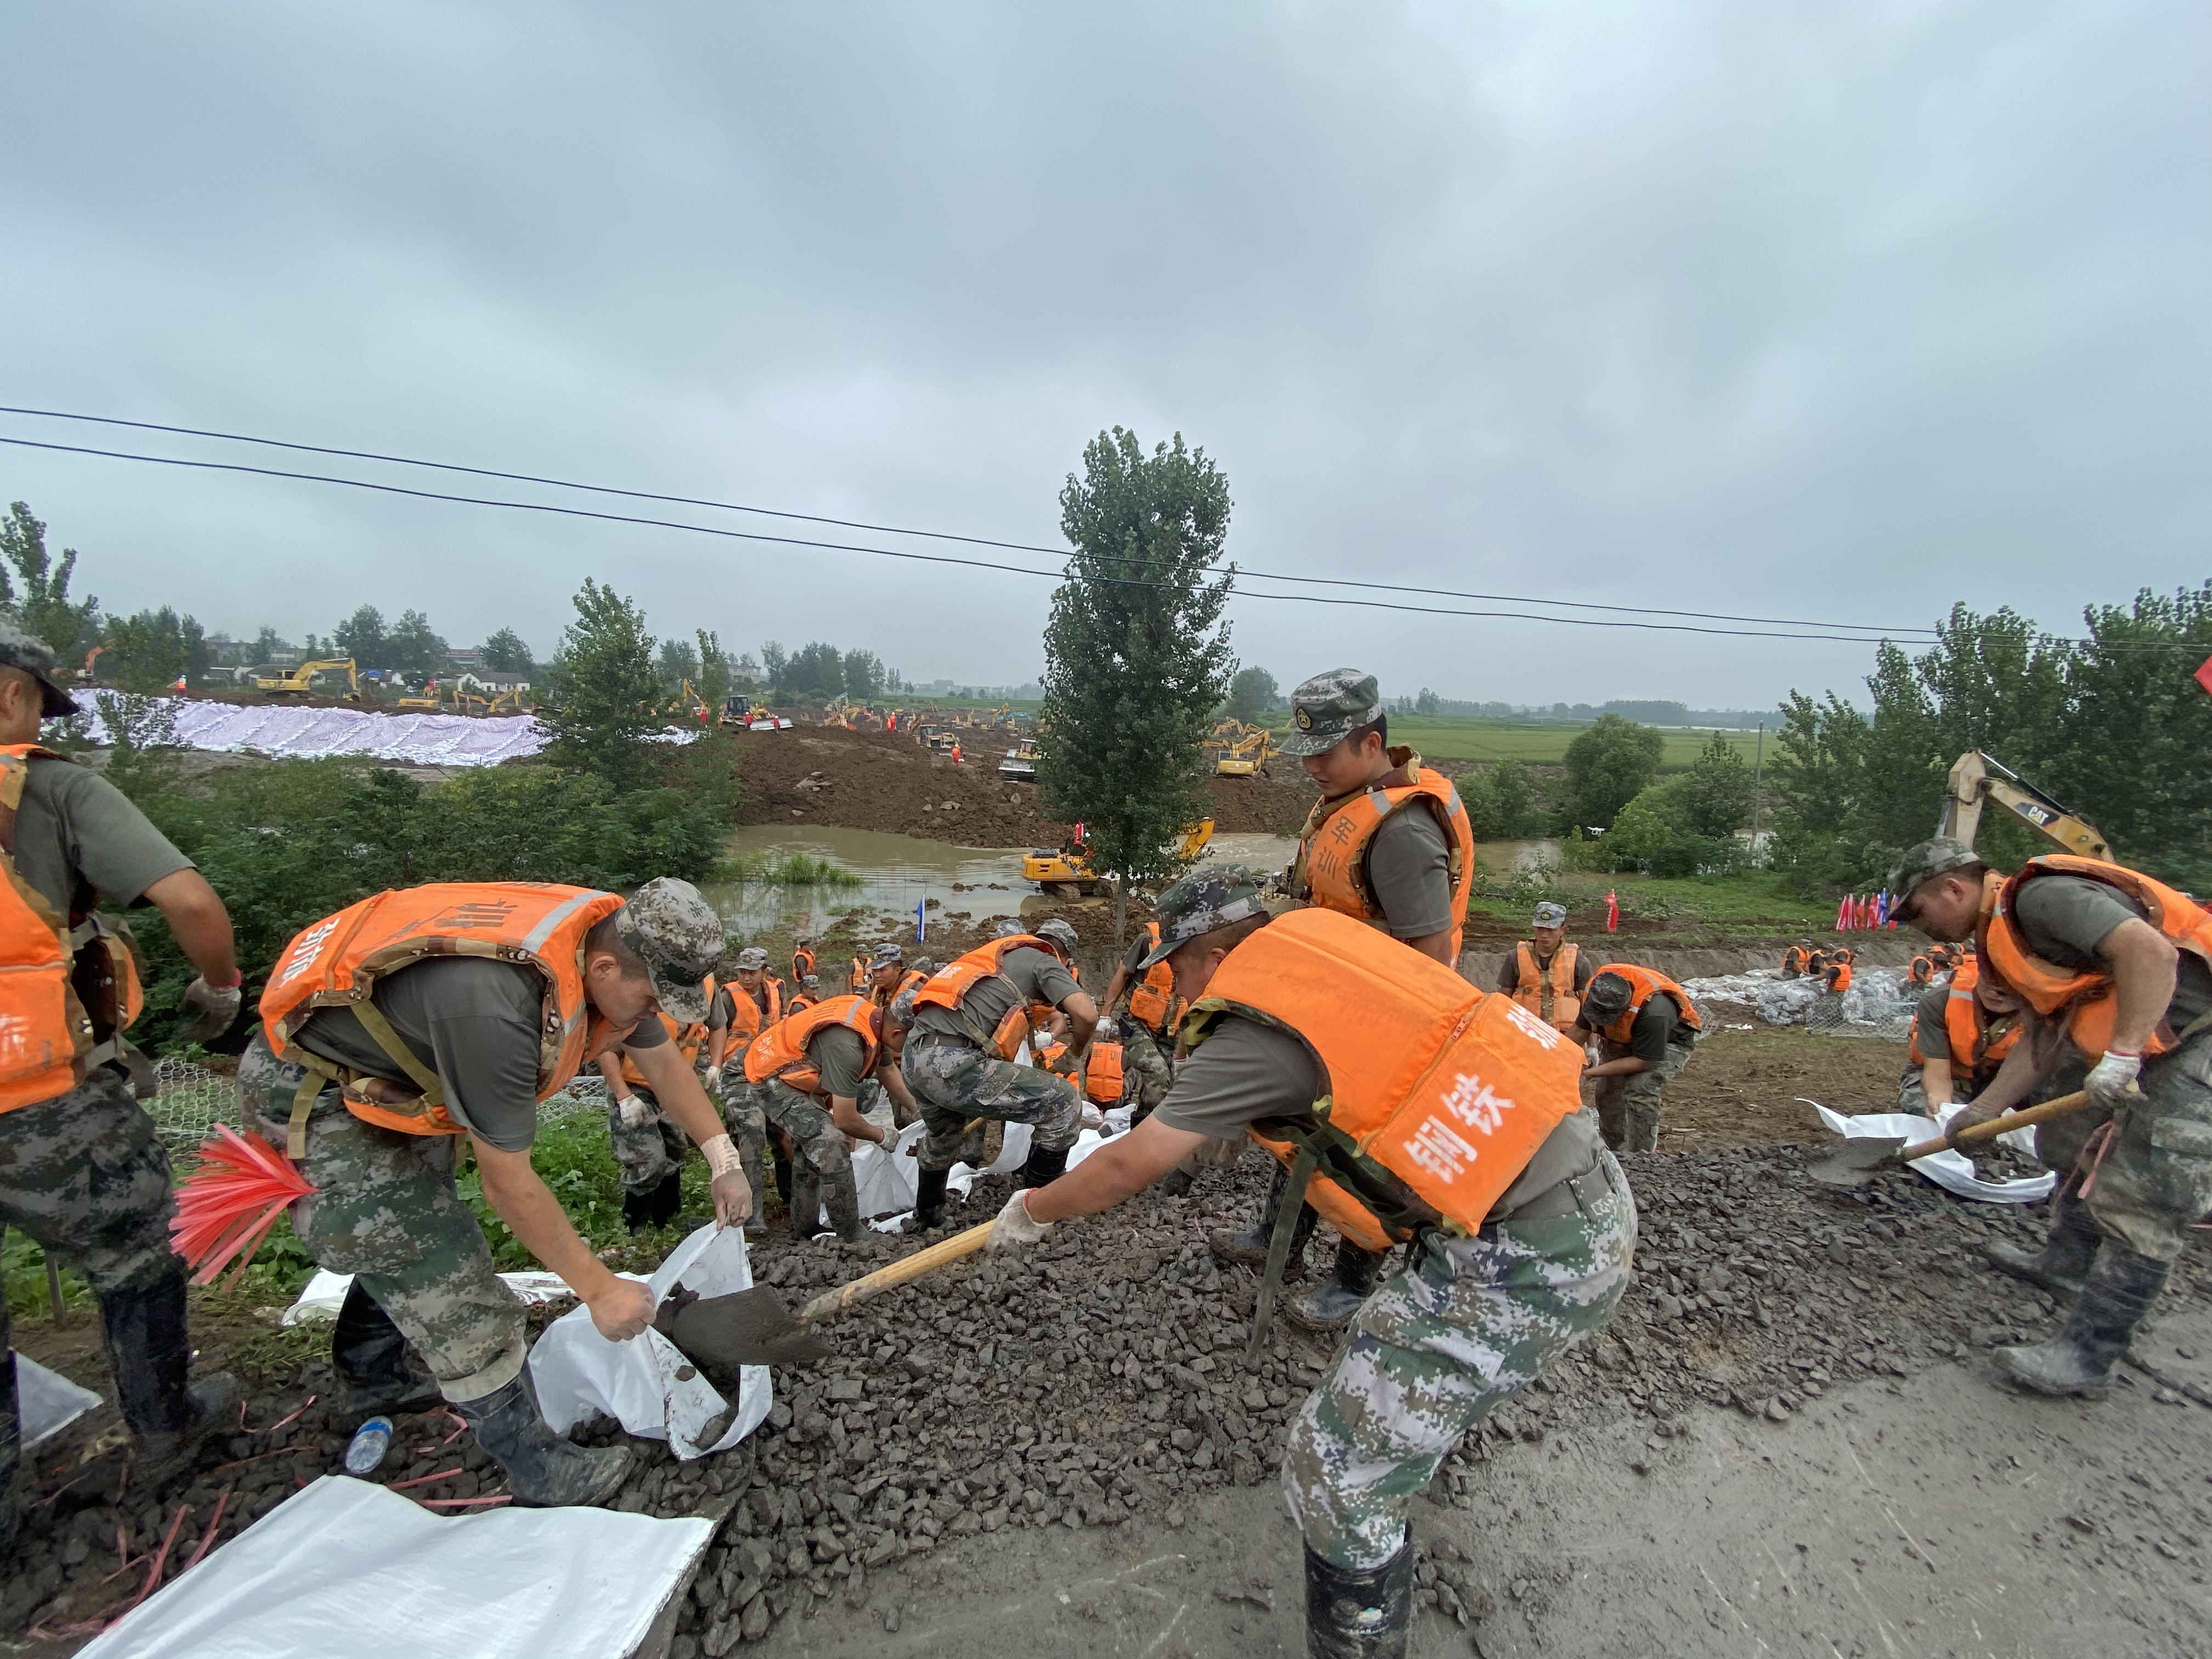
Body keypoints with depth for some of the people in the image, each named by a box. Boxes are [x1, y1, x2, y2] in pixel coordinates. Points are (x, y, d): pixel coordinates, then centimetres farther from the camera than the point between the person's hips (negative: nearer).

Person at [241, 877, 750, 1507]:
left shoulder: (611, 942, -16)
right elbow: (507, 1181, -30)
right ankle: (541, 1473, 11)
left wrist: (724, 1160, 1)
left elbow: (662, 1059, 1)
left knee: (403, 1239, 27)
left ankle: (375, 1380, 53)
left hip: (390, 1071, 8)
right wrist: (599, 1289, -20)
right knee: (454, 1294, -5)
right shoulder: (495, 1005, -42)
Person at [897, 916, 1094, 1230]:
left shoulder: (999, 955, 27)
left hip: (914, 1057, 9)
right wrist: (1075, 1051, 10)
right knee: (1063, 1105, 2)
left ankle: (925, 1220, 57)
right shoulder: (1046, 963, 5)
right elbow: (1087, 1015, -12)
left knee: (943, 1138, 38)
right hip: (952, 1065, -9)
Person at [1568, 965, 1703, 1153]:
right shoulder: (1594, 991, -26)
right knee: (1608, 1091, -2)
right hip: (1623, 1039, 6)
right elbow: (1580, 1030, -8)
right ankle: (1616, 1153, 16)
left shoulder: (1653, 1011, -43)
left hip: (1670, 1040, -6)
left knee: (1640, 1091, -24)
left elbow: (1642, 1061, -31)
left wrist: (1592, 1072, -30)